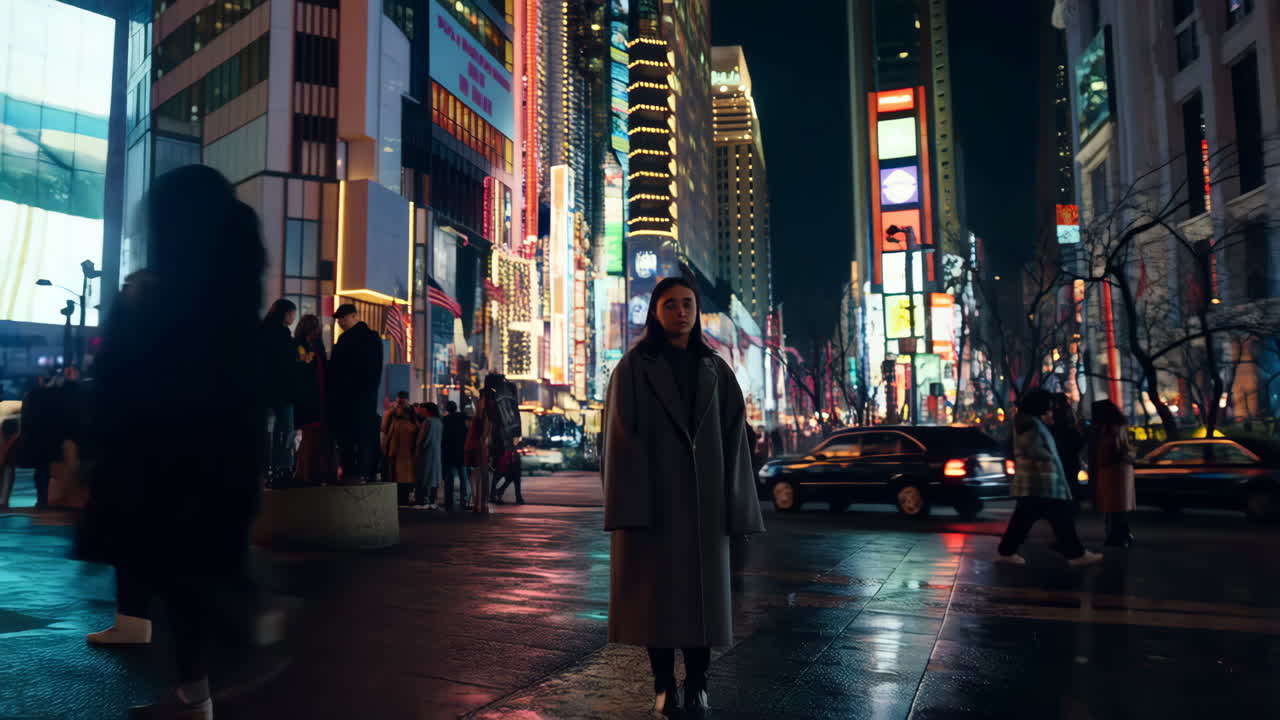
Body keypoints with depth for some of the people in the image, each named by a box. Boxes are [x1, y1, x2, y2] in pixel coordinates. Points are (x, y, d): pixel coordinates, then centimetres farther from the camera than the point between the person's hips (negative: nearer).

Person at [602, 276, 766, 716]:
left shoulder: (716, 372, 9)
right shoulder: (633, 368, 0)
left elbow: (734, 438, 5)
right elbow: (621, 438, -7)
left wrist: (736, 505, -2)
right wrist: (628, 506, -17)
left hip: (702, 499, 3)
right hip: (653, 497, -3)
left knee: (701, 590, 6)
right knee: (655, 592, 2)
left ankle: (697, 683, 18)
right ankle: (663, 683, 16)